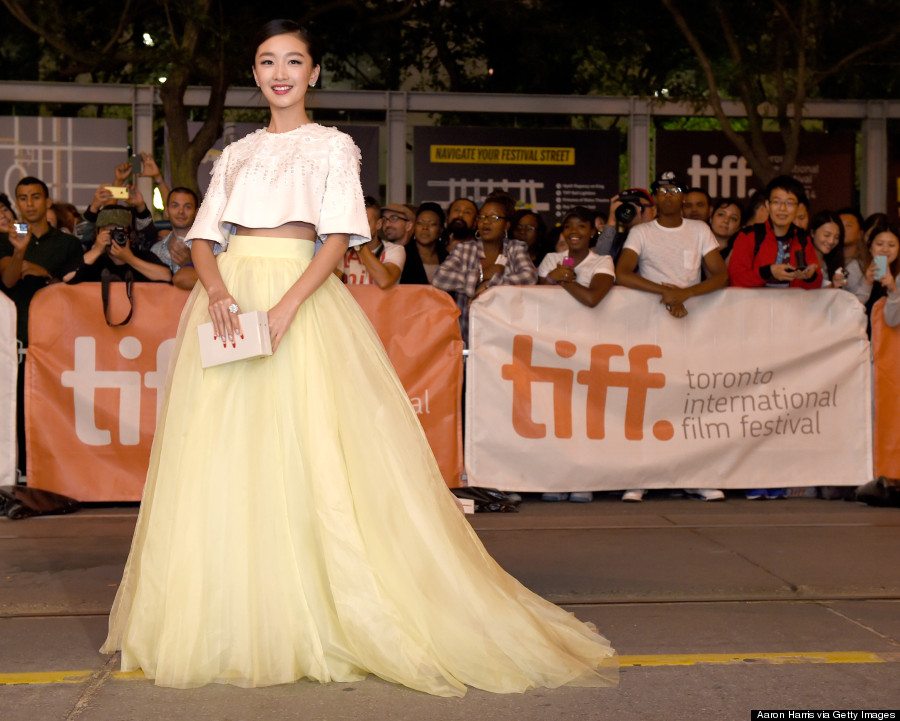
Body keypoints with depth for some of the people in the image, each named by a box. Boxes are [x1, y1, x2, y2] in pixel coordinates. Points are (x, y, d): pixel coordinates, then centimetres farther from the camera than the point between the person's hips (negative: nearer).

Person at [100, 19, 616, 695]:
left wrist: (288, 305, -19)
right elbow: (204, 236, 11)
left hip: (301, 298, -4)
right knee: (222, 456, 0)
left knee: (305, 450, -10)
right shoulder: (237, 153, 19)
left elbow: (339, 238, -4)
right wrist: (216, 290, -11)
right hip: (230, 298, 4)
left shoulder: (333, 147, 8)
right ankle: (229, 621, 7)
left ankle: (312, 619, -4)